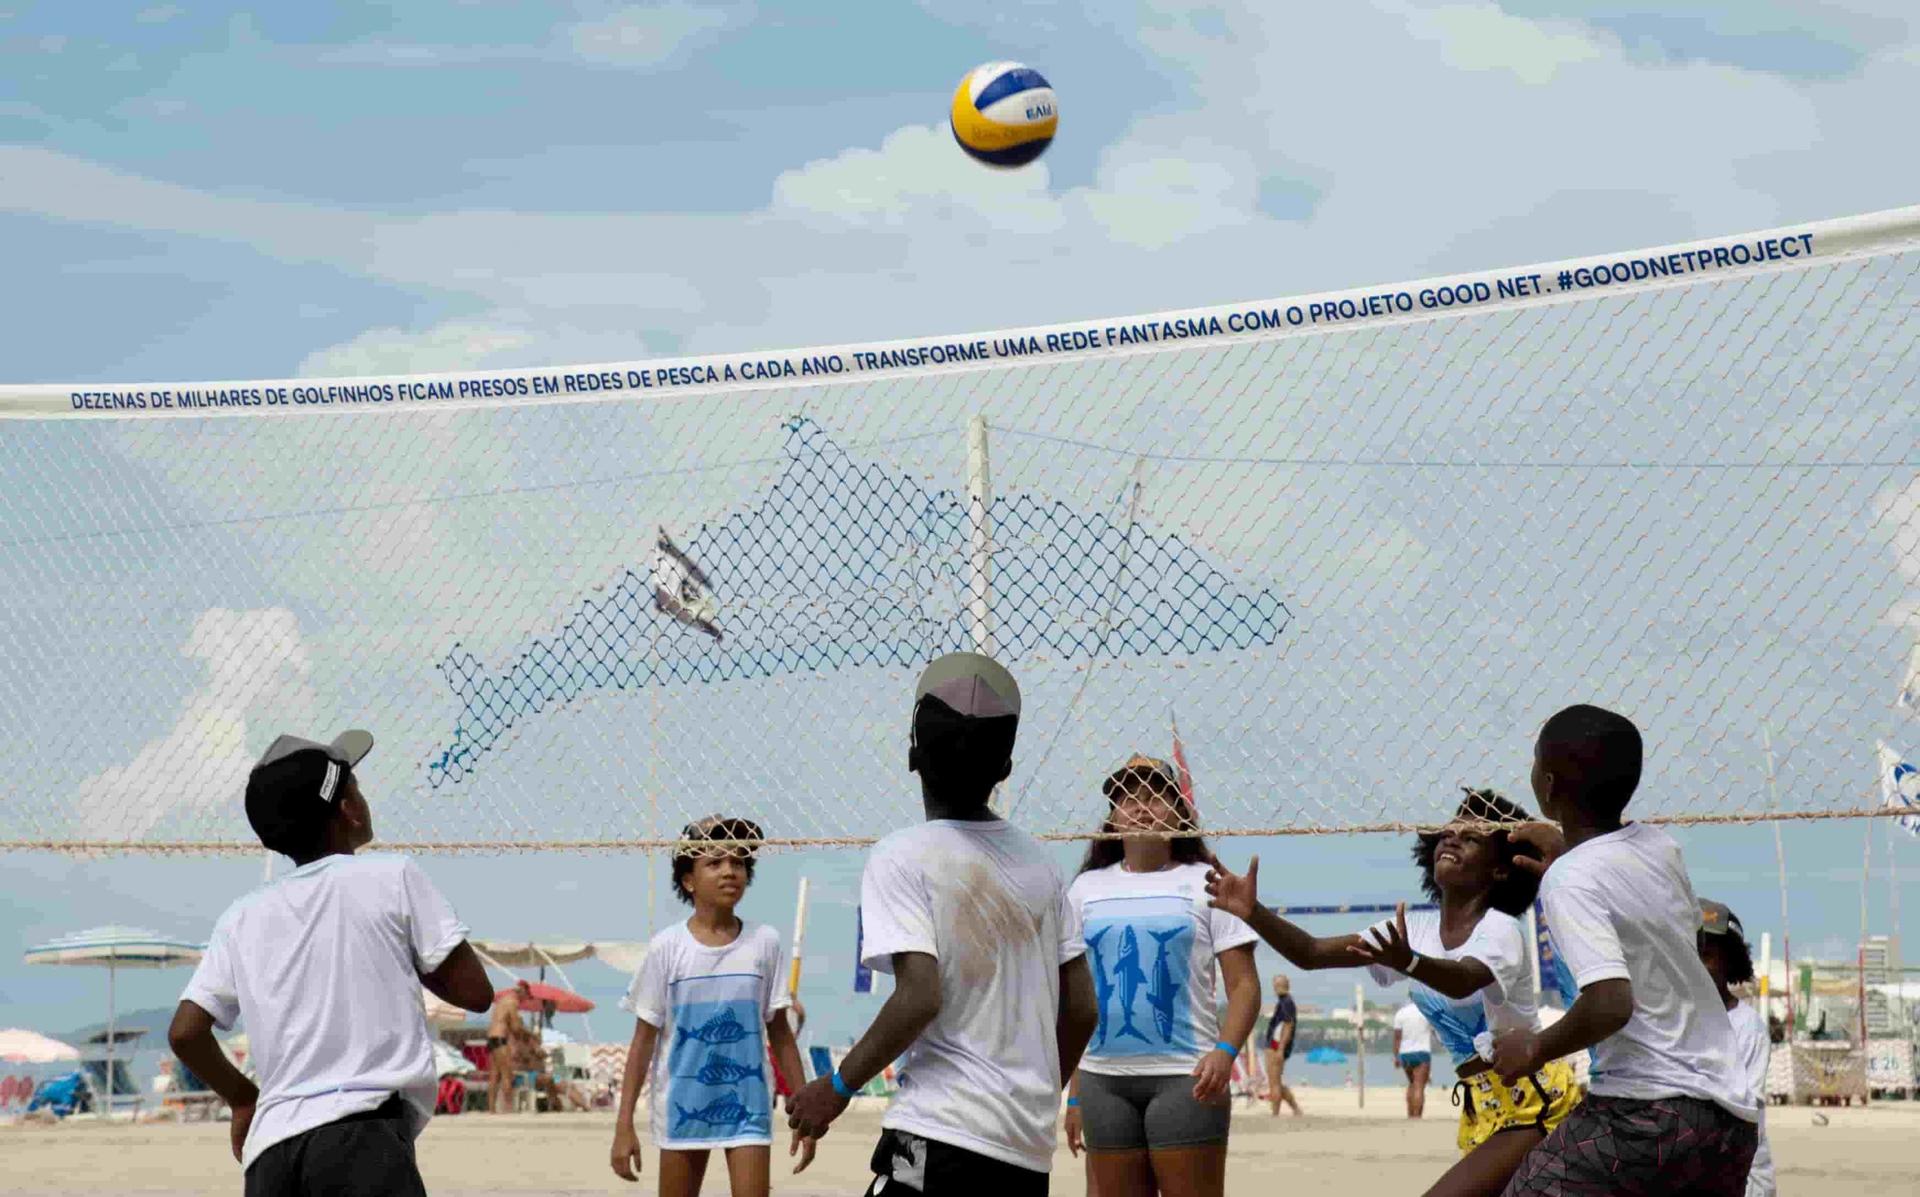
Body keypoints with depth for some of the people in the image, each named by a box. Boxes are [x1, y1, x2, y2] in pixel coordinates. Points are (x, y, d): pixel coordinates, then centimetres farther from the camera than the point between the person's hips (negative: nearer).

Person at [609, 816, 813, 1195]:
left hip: (747, 1105, 0)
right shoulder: (667, 947, -4)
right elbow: (644, 1038, 0)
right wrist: (624, 1123, -4)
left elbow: (780, 1032, 6)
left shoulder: (764, 942, -1)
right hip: (683, 1105, 0)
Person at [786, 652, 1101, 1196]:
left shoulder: (902, 857, -6)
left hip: (941, 1134, -7)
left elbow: (920, 997, -17)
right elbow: (1082, 1009, 12)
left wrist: (838, 1086, -6)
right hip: (1032, 1149, 7)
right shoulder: (1036, 862, 11)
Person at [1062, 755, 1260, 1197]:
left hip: (1185, 1077, -3)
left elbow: (1243, 985, -1)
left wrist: (1225, 1051, -19)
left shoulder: (1204, 884, 4)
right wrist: (1074, 1093, 10)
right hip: (1103, 1078, 3)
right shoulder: (1087, 888, 12)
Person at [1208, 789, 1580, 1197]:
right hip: (1482, 1107, 8)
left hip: (1533, 1104, -8)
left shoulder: (1501, 929, -14)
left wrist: (1408, 963, -59)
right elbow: (1312, 953, -3)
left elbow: (1464, 981, -38)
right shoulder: (1415, 930, 6)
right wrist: (1253, 912, -20)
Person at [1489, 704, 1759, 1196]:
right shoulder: (1660, 847, 11)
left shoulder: (1570, 880, -11)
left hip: (1648, 1113, -8)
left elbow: (1610, 1002, -24)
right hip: (1732, 1113, 8)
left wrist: (1535, 1048, -7)